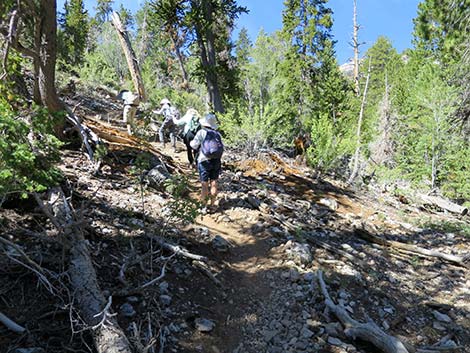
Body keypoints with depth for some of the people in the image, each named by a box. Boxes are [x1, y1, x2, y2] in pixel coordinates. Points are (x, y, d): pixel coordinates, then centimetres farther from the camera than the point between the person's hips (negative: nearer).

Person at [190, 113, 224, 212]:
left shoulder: (201, 132, -9)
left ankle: (204, 206, 11)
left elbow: (194, 145, -2)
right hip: (216, 161, 3)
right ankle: (212, 205, 19)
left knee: (204, 185, 4)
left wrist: (191, 142, 18)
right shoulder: (217, 134, 2)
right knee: (213, 183, 11)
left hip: (204, 161, -3)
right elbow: (221, 147, 4)